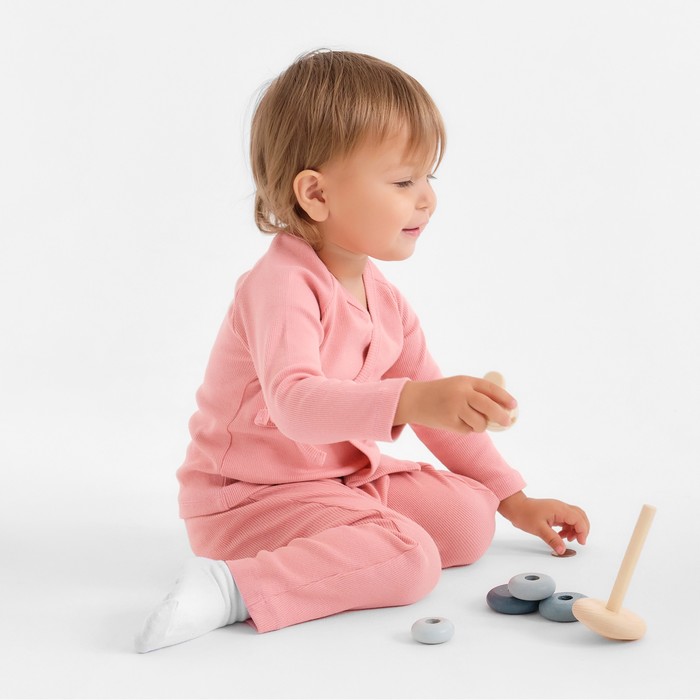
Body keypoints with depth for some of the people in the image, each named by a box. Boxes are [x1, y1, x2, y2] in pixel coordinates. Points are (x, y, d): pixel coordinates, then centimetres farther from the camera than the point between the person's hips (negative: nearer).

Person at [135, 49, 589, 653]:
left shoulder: (384, 298, 7)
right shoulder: (281, 286, -22)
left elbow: (437, 405, 14)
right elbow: (296, 403, -39)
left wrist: (514, 500, 14)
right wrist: (413, 400, -53)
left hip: (346, 476, 9)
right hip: (251, 494, -8)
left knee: (470, 519, -1)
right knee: (409, 561, -25)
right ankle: (235, 588, -26)